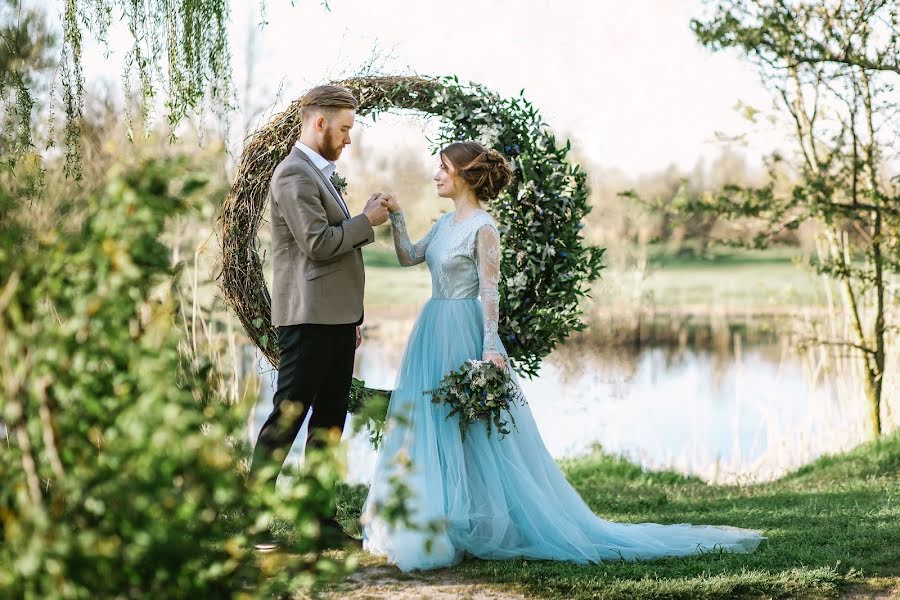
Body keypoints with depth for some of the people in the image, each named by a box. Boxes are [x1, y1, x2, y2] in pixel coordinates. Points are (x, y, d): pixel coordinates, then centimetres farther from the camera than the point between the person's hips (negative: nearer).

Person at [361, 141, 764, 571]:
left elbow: (489, 290, -16)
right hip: (435, 331, 9)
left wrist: (491, 347, -20)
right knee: (429, 429, 11)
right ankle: (443, 522, 20)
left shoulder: (482, 227, -13)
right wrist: (396, 216, 6)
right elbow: (408, 257, 15)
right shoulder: (446, 223, 12)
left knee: (472, 432, -4)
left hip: (464, 335, -9)